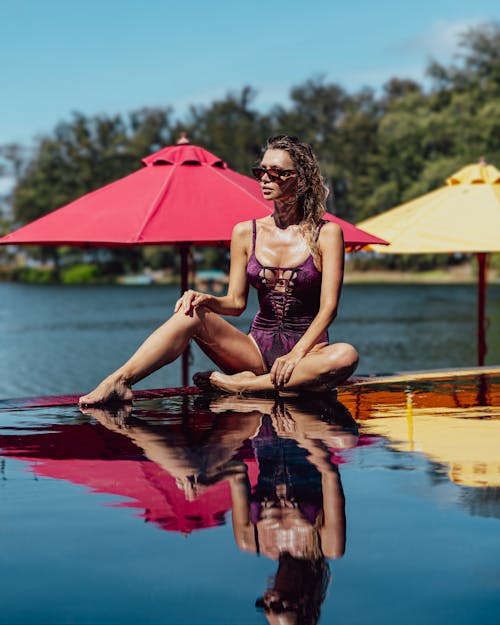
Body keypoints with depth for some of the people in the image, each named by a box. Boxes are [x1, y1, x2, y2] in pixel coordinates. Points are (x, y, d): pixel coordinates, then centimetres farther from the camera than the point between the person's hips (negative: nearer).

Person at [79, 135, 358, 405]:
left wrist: (296, 354, -22)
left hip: (308, 347, -2)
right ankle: (118, 382, -33)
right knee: (191, 314, -22)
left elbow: (328, 307, -8)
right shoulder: (245, 233, 8)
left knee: (346, 356, -37)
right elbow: (236, 302, 9)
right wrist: (205, 299, -14)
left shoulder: (326, 234, -2)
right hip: (258, 348, 3)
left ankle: (242, 385, -32)